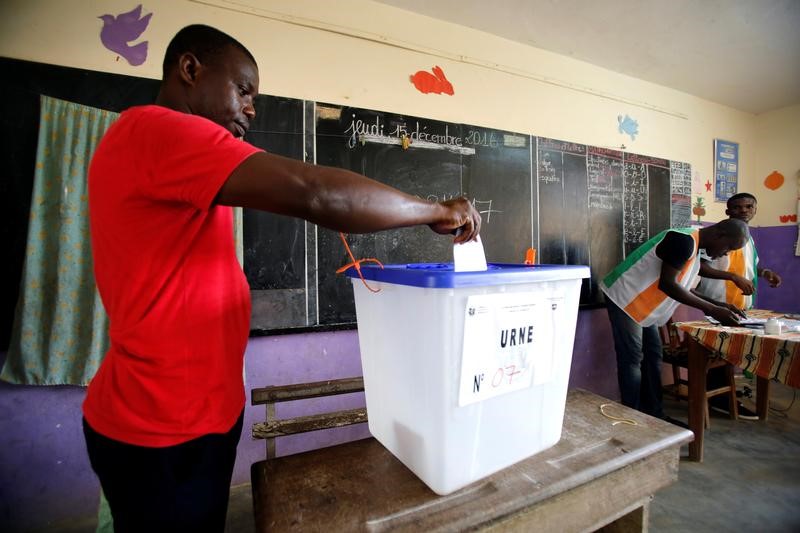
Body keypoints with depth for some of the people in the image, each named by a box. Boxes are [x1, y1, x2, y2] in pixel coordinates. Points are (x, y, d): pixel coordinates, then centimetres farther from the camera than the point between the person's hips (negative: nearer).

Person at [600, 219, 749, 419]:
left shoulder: (694, 248, 13)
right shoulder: (684, 241, -18)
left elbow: (681, 288, 17)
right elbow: (666, 284, -23)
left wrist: (717, 305, 8)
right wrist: (712, 309, -18)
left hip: (642, 303, 10)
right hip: (624, 297, -10)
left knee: (652, 355, 12)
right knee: (632, 359, -7)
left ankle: (653, 415, 23)